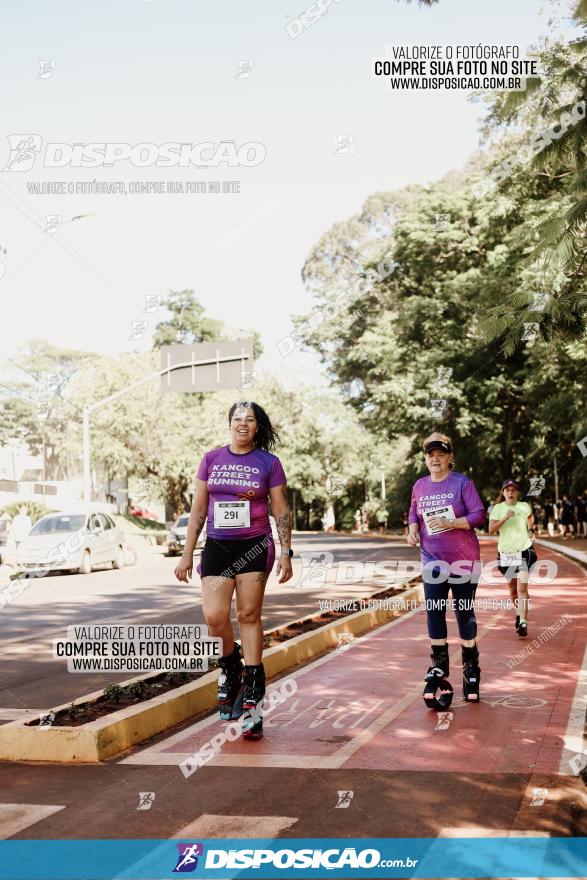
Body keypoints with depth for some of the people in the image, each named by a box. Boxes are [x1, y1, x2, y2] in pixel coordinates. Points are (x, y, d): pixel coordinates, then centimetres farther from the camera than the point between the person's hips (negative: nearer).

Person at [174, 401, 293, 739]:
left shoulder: (269, 462, 1)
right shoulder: (211, 459, 8)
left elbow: (282, 512, 2)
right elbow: (198, 510, 10)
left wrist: (286, 553, -6)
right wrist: (187, 554, 8)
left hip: (254, 547, -2)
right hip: (217, 546, 2)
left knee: (249, 616, 0)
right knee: (215, 616, -9)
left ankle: (252, 692, 8)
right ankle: (231, 669, 19)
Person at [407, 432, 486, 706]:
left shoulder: (462, 483, -8)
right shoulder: (419, 486, 5)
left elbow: (479, 516, -12)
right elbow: (414, 512, 19)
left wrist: (449, 523, -23)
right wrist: (413, 529, -3)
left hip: (463, 560, -3)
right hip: (432, 559, 3)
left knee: (465, 613, 5)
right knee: (434, 612, -2)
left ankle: (470, 668, 21)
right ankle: (439, 668, 10)